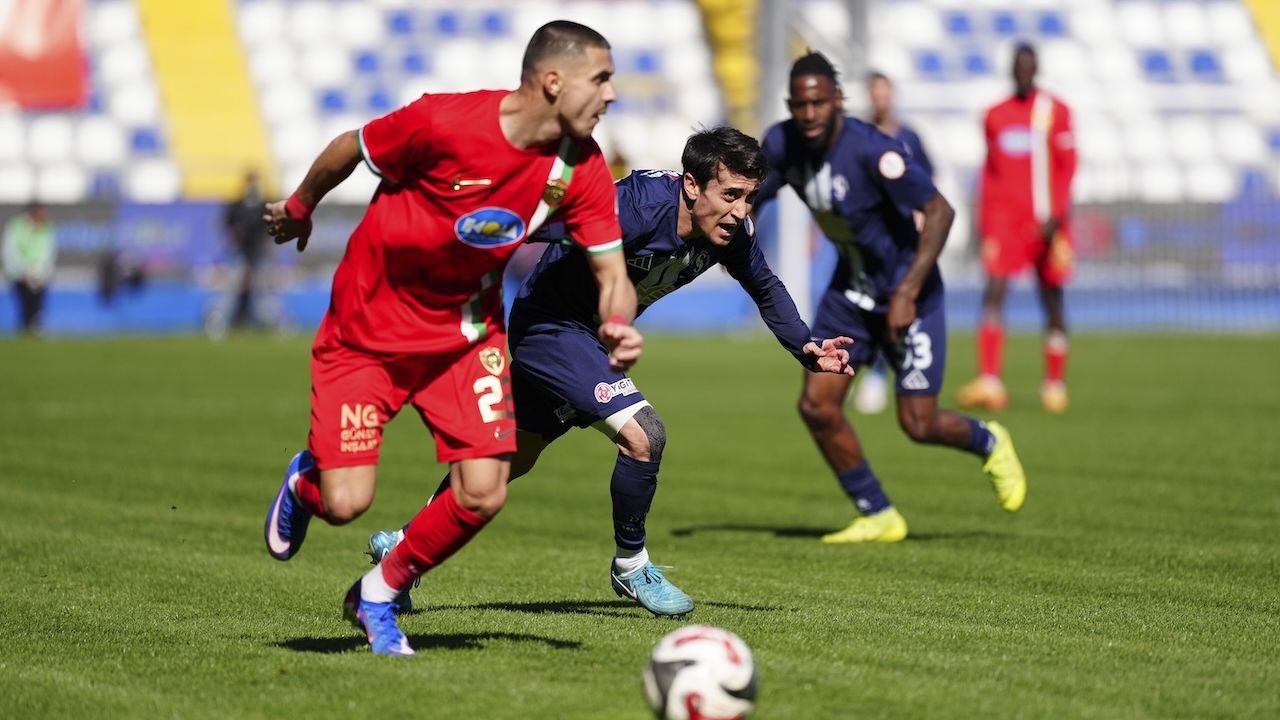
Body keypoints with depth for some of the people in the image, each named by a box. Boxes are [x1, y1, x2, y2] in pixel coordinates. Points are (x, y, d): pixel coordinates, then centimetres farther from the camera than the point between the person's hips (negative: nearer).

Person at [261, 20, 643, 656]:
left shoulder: (581, 168, -13)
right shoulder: (444, 123, -27)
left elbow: (611, 273, -9)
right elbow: (350, 148, -9)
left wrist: (618, 329, -31)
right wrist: (299, 208, 9)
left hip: (464, 336, 4)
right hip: (365, 334, -4)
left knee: (483, 495, -12)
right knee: (345, 504, -11)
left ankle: (378, 596, 15)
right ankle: (306, 480, 30)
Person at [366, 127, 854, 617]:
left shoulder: (731, 231, -10)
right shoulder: (639, 205, -33)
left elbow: (765, 288, 10)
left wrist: (807, 349, 0)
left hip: (591, 334, 9)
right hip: (553, 324, -9)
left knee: (514, 459, 21)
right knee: (643, 435, -22)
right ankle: (630, 566, 1)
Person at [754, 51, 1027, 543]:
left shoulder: (871, 150, -28)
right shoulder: (781, 144, -9)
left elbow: (939, 211, -28)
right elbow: (750, 199, 7)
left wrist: (908, 292, -33)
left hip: (906, 290, -6)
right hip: (850, 287, 6)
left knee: (918, 425, -5)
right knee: (816, 406, -3)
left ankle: (989, 444, 30)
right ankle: (879, 517, 14)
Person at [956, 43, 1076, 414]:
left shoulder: (1055, 111, 1)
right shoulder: (995, 116, 12)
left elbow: (1067, 166, -3)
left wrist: (1056, 216, -12)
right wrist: (983, 221, 13)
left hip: (1045, 220, -2)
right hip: (1004, 216, 2)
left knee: (1051, 297, 6)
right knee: (994, 292, -14)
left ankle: (1055, 384, 18)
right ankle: (989, 381, -23)